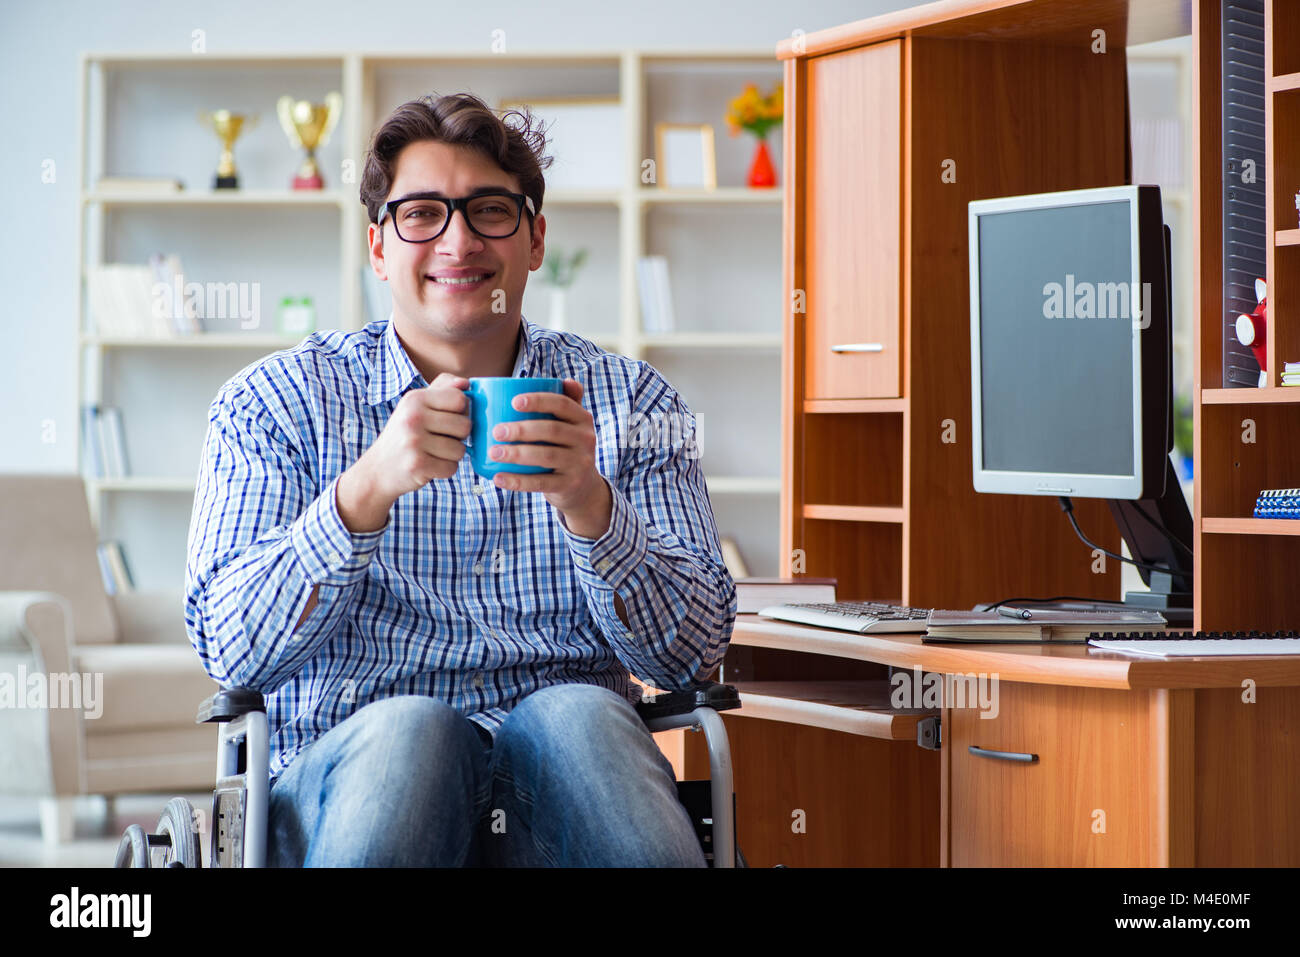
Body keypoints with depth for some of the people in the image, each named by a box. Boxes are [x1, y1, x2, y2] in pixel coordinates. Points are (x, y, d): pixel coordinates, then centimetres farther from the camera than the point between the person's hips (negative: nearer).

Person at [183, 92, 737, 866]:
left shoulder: (631, 403, 13)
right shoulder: (277, 403, 9)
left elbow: (695, 656, 3)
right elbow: (231, 650, -3)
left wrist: (587, 504, -16)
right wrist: (370, 487, -18)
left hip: (564, 776, 1)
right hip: (347, 765, -1)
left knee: (578, 717, -34)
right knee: (410, 731, -35)